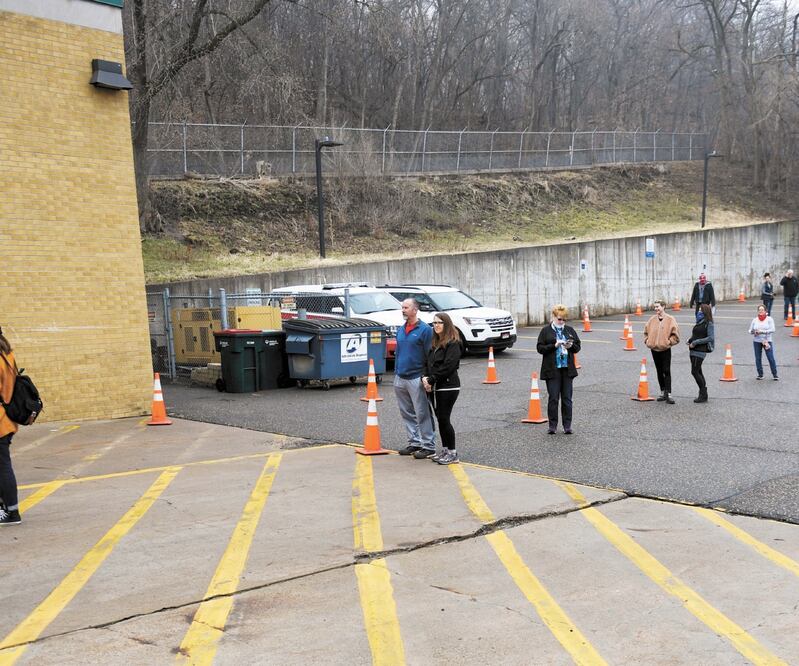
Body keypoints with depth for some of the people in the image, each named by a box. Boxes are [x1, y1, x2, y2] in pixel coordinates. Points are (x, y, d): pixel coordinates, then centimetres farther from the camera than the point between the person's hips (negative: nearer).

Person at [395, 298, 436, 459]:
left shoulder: (425, 330, -9)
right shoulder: (400, 330, 14)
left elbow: (430, 356, -9)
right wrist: (396, 373, 17)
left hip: (416, 379, -7)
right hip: (400, 379, 8)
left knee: (422, 414, -3)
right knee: (407, 414, 13)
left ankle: (428, 446, 3)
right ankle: (414, 442, 23)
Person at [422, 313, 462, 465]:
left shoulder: (453, 343, -10)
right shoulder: (435, 343, 17)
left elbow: (448, 366, -18)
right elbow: (428, 362, 16)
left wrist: (431, 380, -16)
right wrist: (425, 377, -3)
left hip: (448, 387, -8)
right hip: (434, 388, 8)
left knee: (444, 419, -7)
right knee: (440, 419, 11)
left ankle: (452, 453, 1)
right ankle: (445, 450, 19)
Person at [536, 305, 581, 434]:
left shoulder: (570, 330, 11)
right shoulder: (546, 331, 2)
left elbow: (578, 347, 13)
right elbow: (540, 348, -4)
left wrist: (571, 346, -9)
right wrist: (554, 345, -16)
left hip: (567, 369, 3)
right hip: (552, 370, -3)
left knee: (567, 398, 5)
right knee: (553, 398, -2)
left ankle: (567, 426, 11)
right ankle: (552, 426, 7)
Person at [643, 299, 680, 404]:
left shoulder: (670, 320, -5)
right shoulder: (652, 319, 7)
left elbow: (675, 334, -5)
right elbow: (646, 331, 20)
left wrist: (668, 342, -12)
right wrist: (647, 341, 8)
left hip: (665, 350, -5)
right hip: (654, 349, 5)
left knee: (667, 372, -8)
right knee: (659, 372, 12)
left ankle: (668, 394, -10)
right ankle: (663, 392, 21)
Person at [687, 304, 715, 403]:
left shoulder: (709, 324, -9)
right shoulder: (699, 322, 15)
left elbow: (710, 338, -16)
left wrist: (695, 342, -17)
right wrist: (689, 340, 3)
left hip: (700, 351, -9)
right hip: (694, 350, 9)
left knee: (695, 372, -10)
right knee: (698, 372, 11)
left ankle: (703, 395, -1)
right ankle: (703, 395, 18)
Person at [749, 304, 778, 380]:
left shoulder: (769, 319, 0)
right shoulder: (755, 320, 8)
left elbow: (772, 330, -9)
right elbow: (750, 330, 11)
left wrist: (762, 331, -16)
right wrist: (754, 332, -11)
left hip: (767, 341, -3)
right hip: (757, 341, 3)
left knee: (771, 358, -7)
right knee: (758, 358, 4)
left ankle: (775, 374, 1)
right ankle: (760, 374, 15)